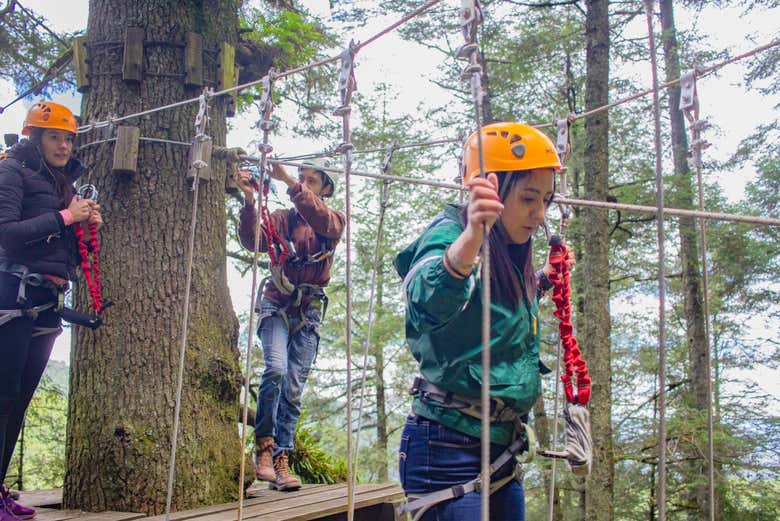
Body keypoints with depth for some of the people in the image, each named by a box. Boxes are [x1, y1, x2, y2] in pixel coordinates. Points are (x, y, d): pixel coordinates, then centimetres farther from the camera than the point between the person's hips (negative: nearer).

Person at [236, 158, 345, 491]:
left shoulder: (335, 220, 7)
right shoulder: (283, 218, 10)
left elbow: (322, 221, -19)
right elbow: (252, 241, -9)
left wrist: (288, 181, -29)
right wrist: (250, 201, -24)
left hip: (308, 312, 1)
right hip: (276, 304, -1)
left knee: (294, 388, -1)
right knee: (276, 369, -23)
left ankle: (281, 460, 2)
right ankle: (264, 446, -13)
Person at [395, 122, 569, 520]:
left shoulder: (511, 255, 11)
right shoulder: (448, 234, -14)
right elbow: (428, 303, -39)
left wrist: (543, 280, 26)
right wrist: (471, 236, -54)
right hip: (448, 449, -9)